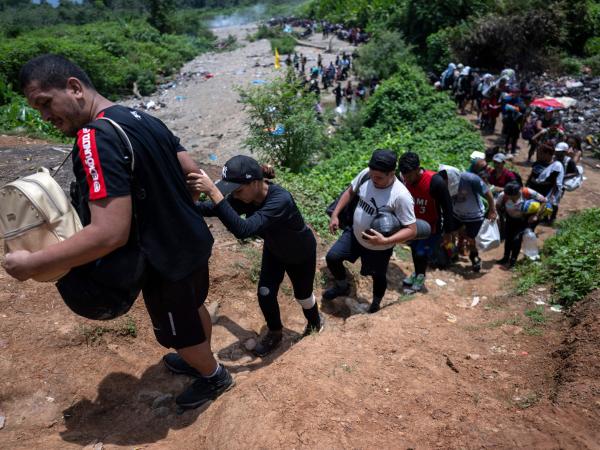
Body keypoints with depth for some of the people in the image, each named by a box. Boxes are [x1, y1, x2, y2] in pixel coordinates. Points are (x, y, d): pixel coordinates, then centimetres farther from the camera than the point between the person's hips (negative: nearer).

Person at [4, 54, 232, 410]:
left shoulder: (96, 139, -27)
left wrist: (32, 264, -22)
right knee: (193, 307, 30)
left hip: (167, 260, -8)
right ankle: (203, 360, 56)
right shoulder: (145, 119, 2)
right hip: (194, 241, 9)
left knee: (179, 333, 18)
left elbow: (110, 233, -33)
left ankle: (214, 377, 44)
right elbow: (192, 172, 6)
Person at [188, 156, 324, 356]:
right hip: (274, 250, 5)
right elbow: (213, 208, -13)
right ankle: (275, 333, 31)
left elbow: (243, 230, -57)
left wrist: (213, 192, -62)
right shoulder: (244, 196, -25)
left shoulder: (280, 200, -46)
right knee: (265, 294, 2)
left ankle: (315, 321, 49)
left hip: (301, 253, -5)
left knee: (302, 295, 14)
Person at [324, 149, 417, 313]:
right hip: (355, 234, 4)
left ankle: (376, 301, 53)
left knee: (378, 276, 19)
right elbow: (350, 192, 1)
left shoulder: (401, 196, -34)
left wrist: (385, 241, -41)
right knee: (332, 257, 7)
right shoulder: (365, 174, -19)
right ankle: (342, 286, 38)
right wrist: (335, 215, -6)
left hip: (379, 248, -4)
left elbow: (412, 230, -29)